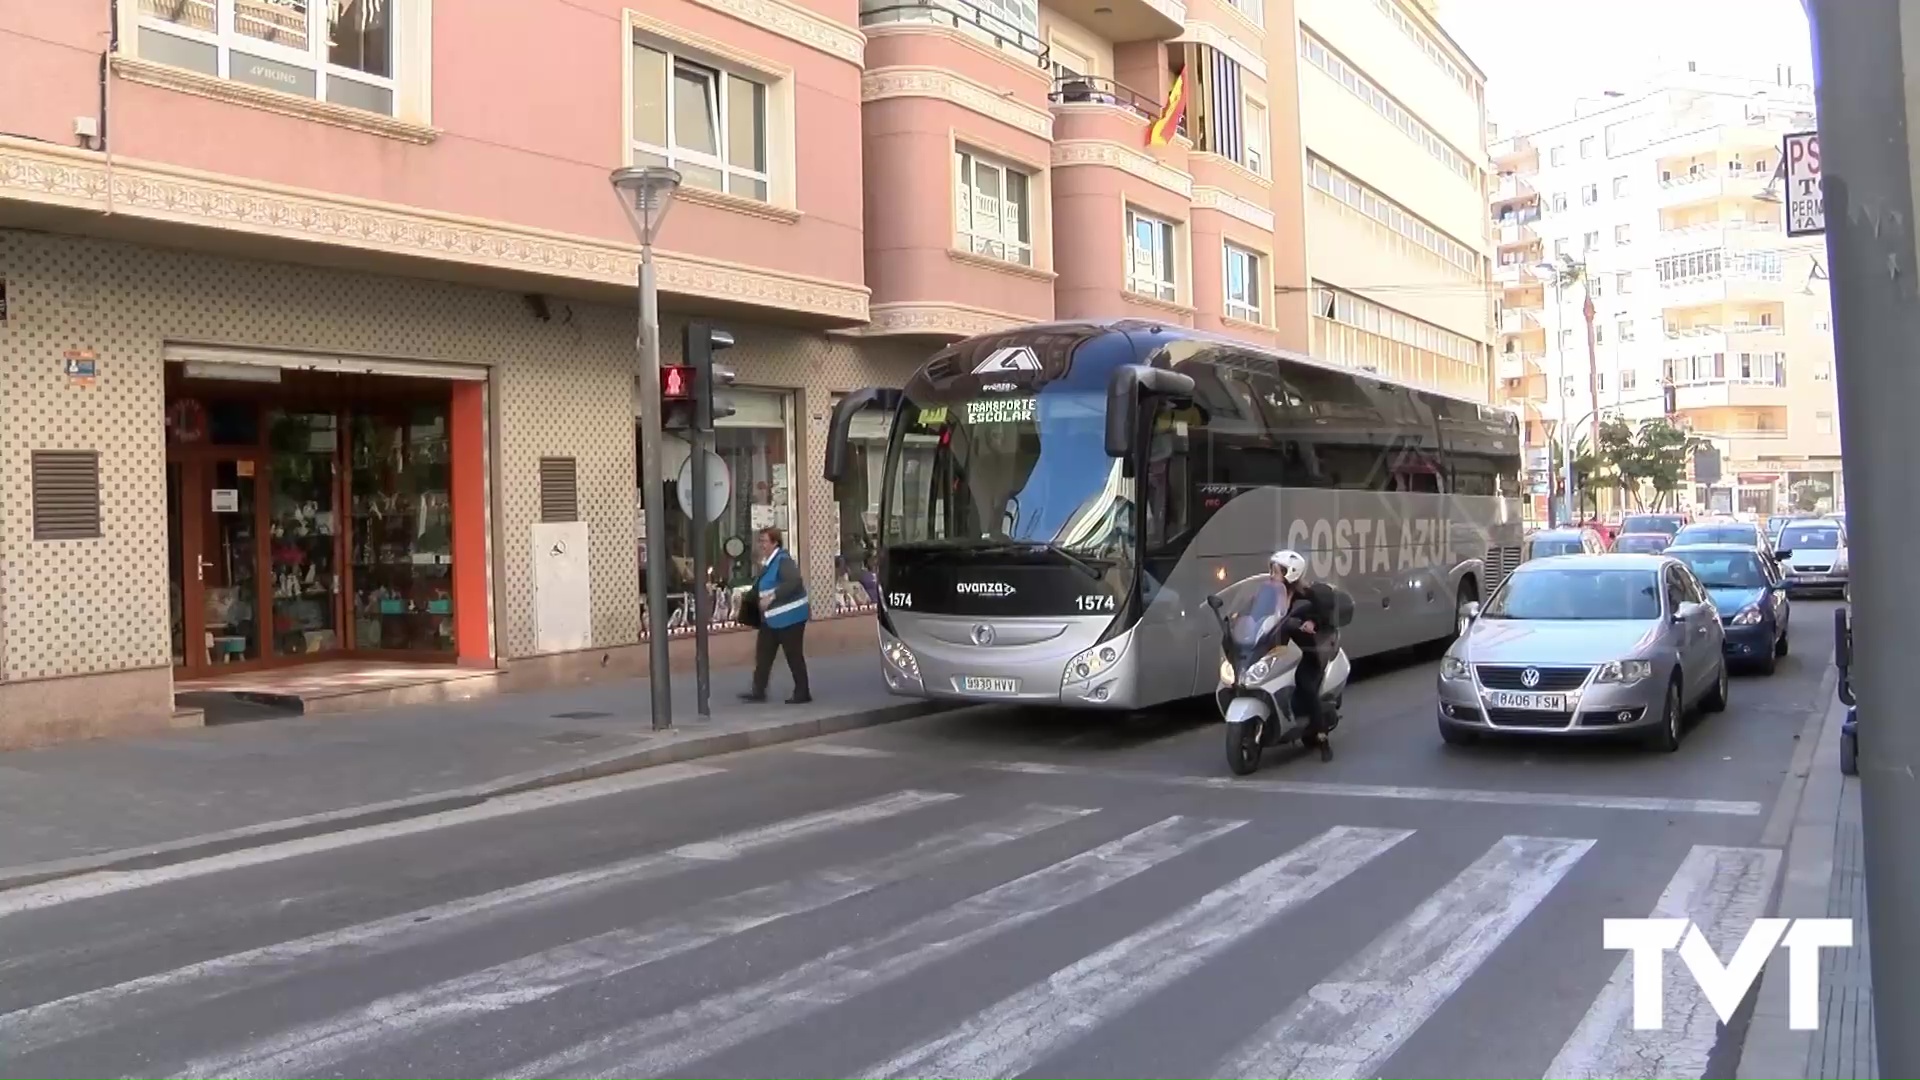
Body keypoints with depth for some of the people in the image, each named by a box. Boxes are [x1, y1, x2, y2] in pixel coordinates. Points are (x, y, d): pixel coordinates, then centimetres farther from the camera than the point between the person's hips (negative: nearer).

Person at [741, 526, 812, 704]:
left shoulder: (783, 561, -19)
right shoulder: (767, 562, 13)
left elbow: (795, 582, -33)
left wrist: (772, 597, -31)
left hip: (789, 617, -10)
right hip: (772, 618, 10)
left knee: (794, 656, -2)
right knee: (763, 654, 10)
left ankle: (802, 693, 7)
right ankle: (758, 691, 17)